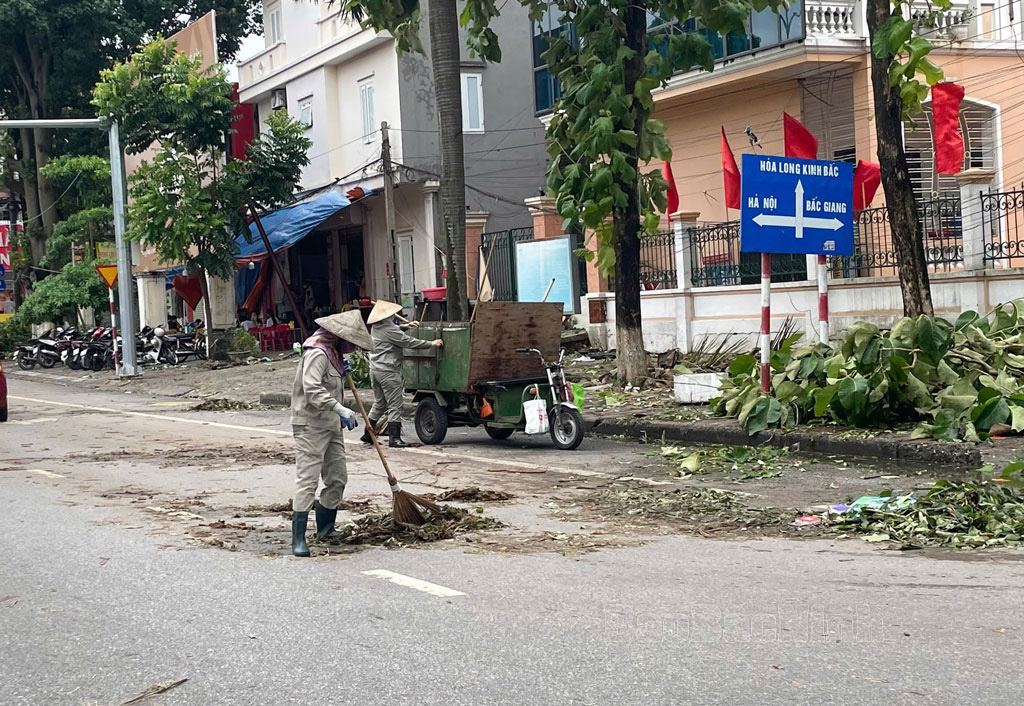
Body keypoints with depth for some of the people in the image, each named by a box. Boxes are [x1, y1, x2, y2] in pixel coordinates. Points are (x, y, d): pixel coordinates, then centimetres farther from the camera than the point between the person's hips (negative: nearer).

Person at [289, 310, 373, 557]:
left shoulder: (333, 352, 15)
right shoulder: (317, 353, -16)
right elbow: (312, 389, -28)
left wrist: (341, 372, 9)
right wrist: (340, 409, -33)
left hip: (331, 426, 10)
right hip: (311, 425, -10)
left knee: (337, 479, 14)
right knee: (307, 479, -12)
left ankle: (325, 528, 31)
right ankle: (298, 539, -13)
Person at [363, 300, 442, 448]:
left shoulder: (376, 328, 11)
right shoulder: (389, 330, -16)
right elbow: (409, 342, -16)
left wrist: (407, 325, 27)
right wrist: (431, 343, -11)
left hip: (375, 369, 9)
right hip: (388, 371, -9)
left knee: (379, 404, 19)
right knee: (394, 405, -5)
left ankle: (368, 434, 23)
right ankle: (394, 438, -7)